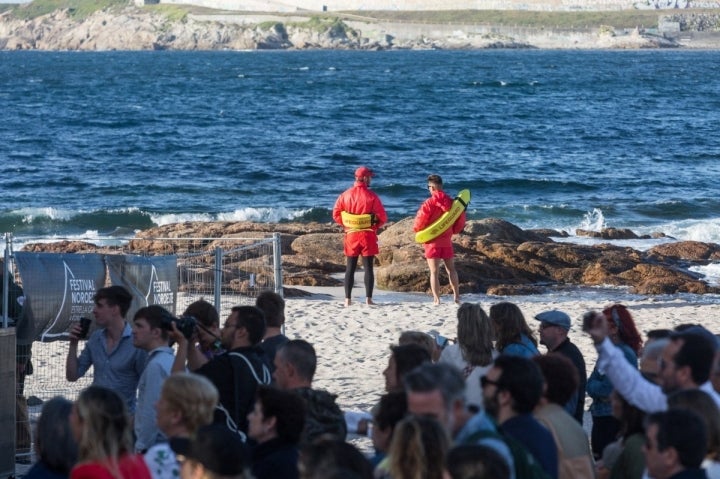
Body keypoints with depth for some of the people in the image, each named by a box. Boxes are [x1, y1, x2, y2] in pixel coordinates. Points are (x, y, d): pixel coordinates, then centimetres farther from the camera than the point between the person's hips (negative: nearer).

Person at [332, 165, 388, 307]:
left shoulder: (345, 195, -1)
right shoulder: (371, 196, -10)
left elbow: (336, 214, 1)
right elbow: (382, 217, -8)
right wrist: (376, 226, 11)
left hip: (351, 235, 2)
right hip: (368, 235, -2)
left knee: (350, 268, 8)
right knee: (368, 267, 2)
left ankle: (348, 299, 6)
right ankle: (368, 298, -2)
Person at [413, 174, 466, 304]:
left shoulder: (429, 203, -15)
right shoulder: (451, 202, -1)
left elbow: (420, 221, -11)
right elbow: (460, 221, 6)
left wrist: (416, 229, 10)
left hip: (432, 242, -4)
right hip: (447, 240, 4)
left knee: (434, 272, -1)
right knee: (451, 269, 16)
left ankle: (436, 299, -7)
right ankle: (456, 296, 14)